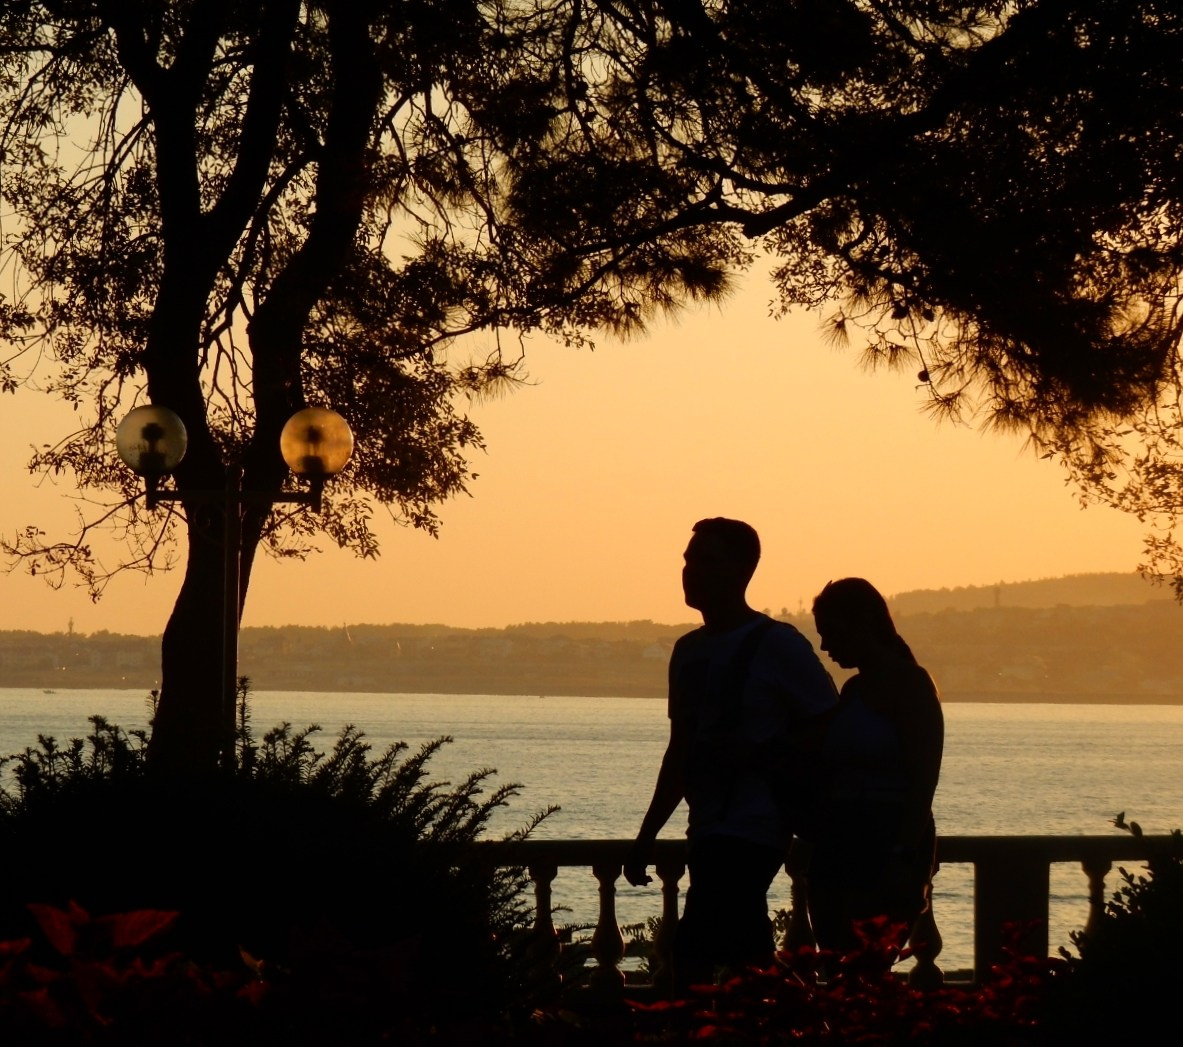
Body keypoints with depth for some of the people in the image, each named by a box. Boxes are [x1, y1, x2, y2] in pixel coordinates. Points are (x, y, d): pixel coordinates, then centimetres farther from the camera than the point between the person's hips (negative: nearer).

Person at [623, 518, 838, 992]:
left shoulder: (778, 645, -6)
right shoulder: (689, 651, 15)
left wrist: (763, 754, -15)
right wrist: (647, 836, 19)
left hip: (753, 829, -8)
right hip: (710, 830, 8)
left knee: (696, 954, -17)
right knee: (747, 957, 10)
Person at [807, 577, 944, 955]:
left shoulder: (909, 684, -6)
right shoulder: (852, 690, 18)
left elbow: (923, 781, -14)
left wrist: (903, 857, -21)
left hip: (888, 849, -8)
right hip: (837, 849, 8)